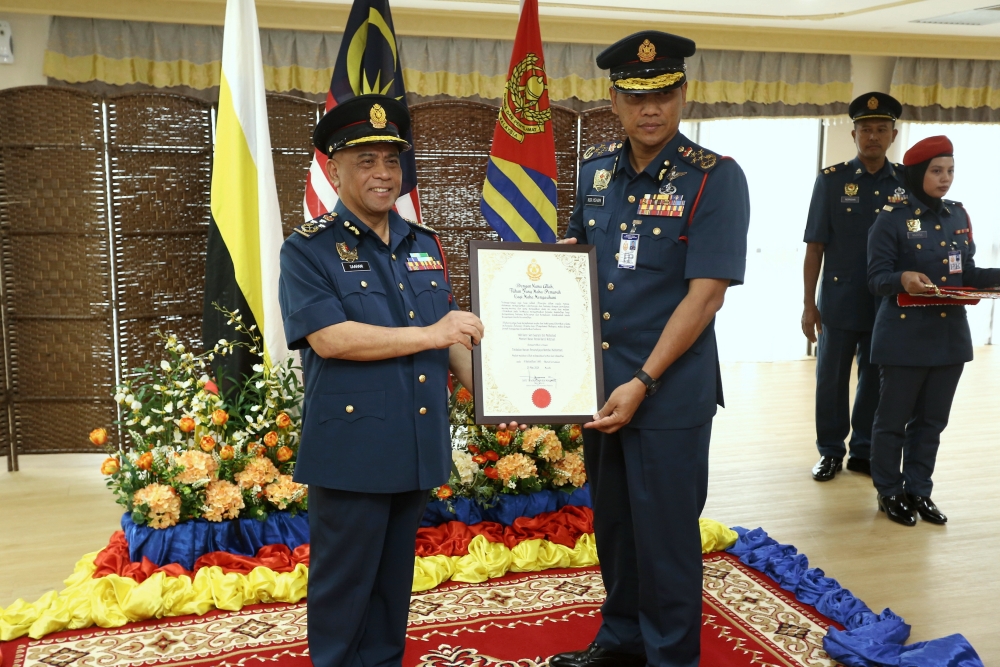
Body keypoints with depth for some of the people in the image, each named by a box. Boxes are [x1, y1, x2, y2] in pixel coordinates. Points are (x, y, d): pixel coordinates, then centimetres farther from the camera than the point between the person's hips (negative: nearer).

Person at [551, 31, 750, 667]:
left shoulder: (715, 178, -12)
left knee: (665, 531, 7)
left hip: (671, 389, -6)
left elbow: (705, 295, -17)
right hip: (599, 379, 6)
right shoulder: (597, 169, 5)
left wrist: (642, 384, -19)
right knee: (612, 520, 19)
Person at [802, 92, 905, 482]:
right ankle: (831, 452, 24)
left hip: (888, 304, 2)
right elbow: (815, 247, -4)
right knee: (831, 379, 8)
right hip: (840, 301, -2)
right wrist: (809, 304, -6)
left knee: (876, 380, 12)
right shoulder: (831, 180, -3)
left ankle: (864, 452, 28)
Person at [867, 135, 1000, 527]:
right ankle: (889, 492, 20)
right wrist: (903, 278, -32)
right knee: (894, 419, 5)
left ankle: (919, 490, 26)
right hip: (905, 337, -6)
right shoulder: (892, 219, -8)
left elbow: (966, 274, 12)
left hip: (950, 336, 6)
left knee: (932, 420, 13)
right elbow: (876, 278, -11)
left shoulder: (958, 216, 10)